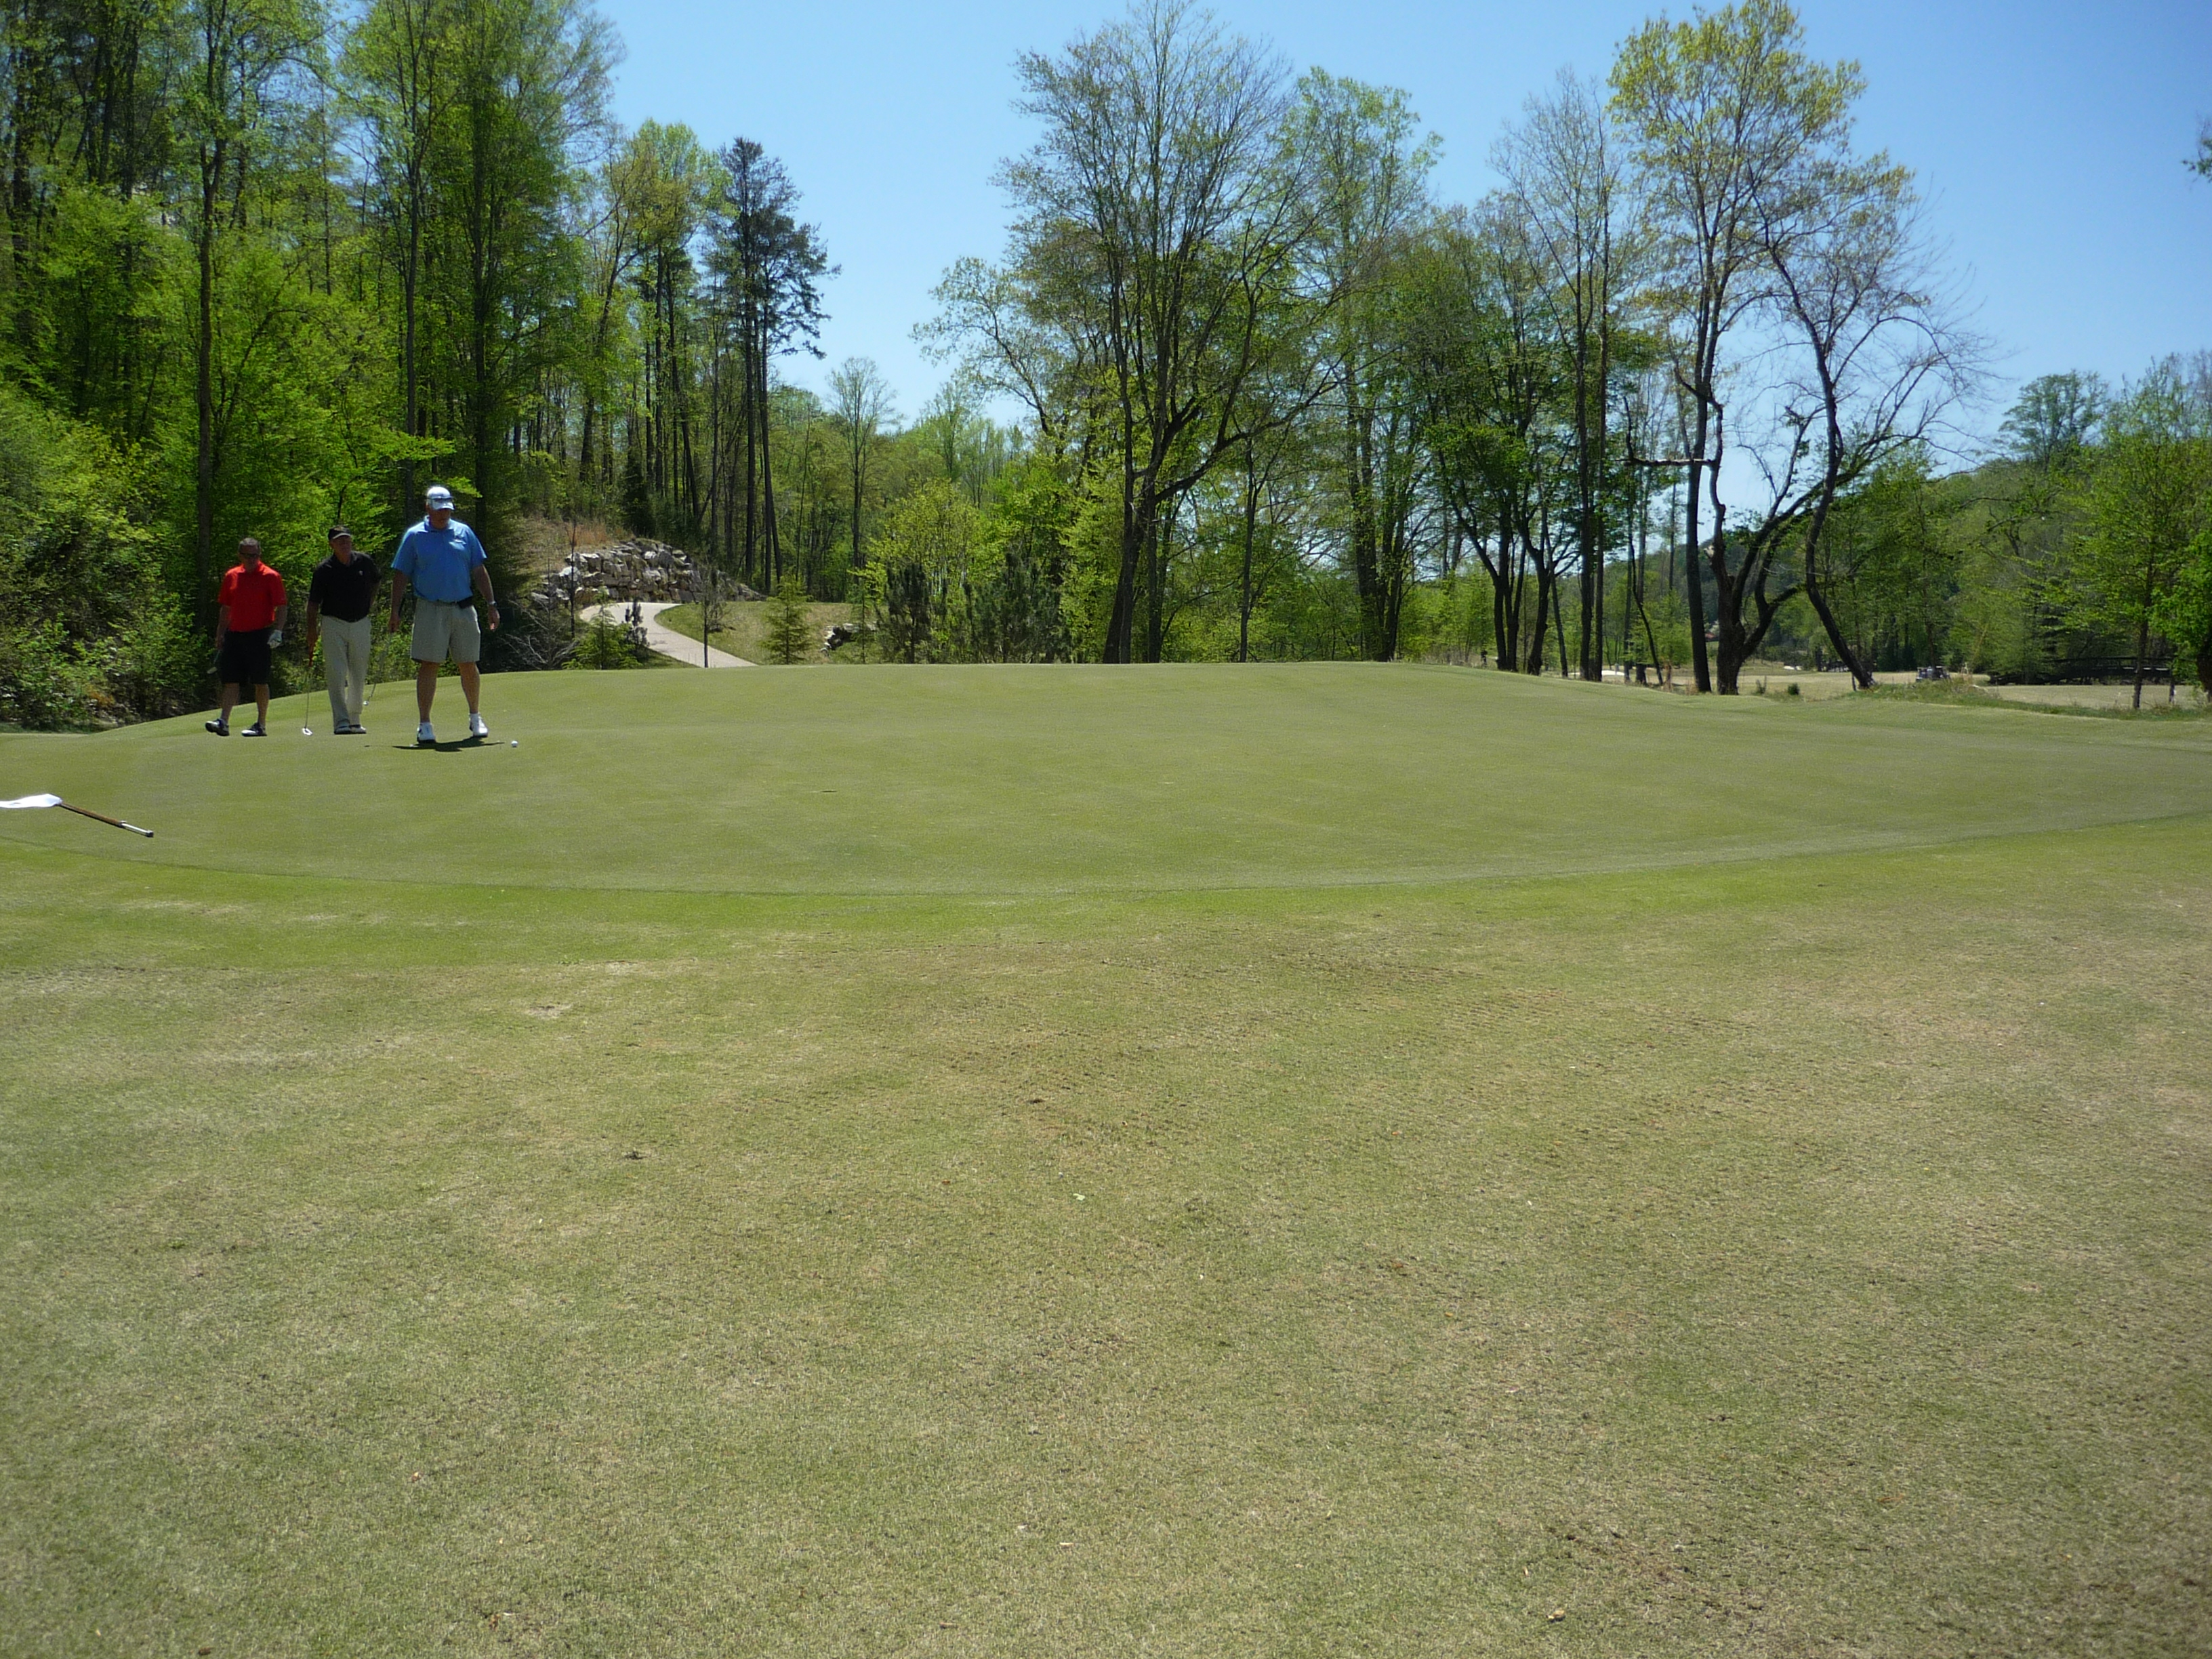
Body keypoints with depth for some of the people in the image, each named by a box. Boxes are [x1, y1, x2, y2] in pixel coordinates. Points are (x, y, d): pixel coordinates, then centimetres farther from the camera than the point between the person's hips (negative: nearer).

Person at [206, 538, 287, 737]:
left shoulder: (271, 577, -4)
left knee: (260, 682, 0)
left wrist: (278, 631, -17)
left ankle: (261, 725, 7)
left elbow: (281, 607, -6)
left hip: (259, 635, -5)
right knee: (230, 680, -1)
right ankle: (223, 722, -4)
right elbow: (225, 607, 17)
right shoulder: (231, 576, 11)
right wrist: (219, 635, 14)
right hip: (234, 634, 5)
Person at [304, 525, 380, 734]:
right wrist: (312, 634, -8)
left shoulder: (365, 562, 1)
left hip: (360, 623, 3)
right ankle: (341, 722, -10)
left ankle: (354, 720, 19)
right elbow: (313, 604, -4)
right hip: (333, 624, -3)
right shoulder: (324, 569, -7)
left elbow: (374, 582, 24)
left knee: (359, 677, 8)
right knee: (336, 675, -9)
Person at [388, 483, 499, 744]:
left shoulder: (464, 533, 10)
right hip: (430, 610, -2)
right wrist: (395, 609, -4)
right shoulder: (414, 536, 3)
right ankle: (425, 725, -1)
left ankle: (475, 718, 25)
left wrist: (491, 605, 7)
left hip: (463, 608, 2)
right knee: (428, 666, -4)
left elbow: (479, 571, 12)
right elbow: (401, 575, 3)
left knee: (468, 665, 8)